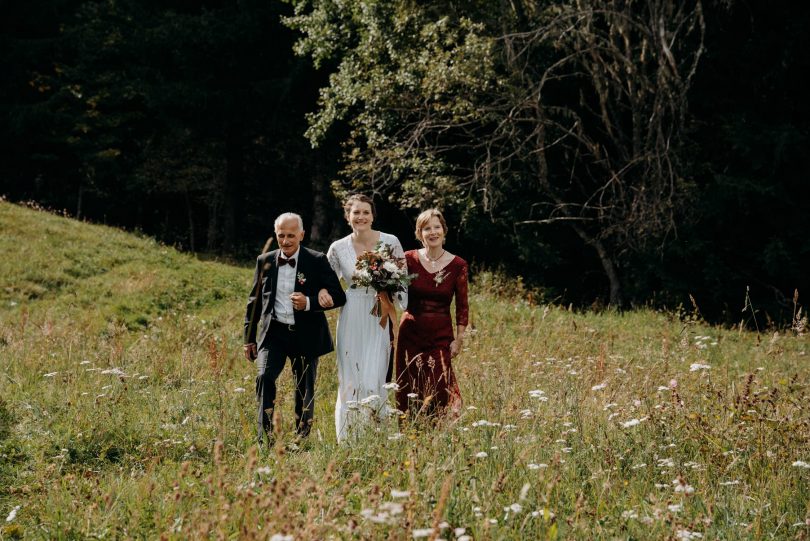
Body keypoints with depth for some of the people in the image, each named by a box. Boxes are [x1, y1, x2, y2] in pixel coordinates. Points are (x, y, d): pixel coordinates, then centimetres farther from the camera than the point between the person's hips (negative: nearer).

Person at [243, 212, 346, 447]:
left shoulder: (317, 261, -4)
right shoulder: (265, 261, 5)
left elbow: (338, 296, -6)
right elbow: (254, 301, 12)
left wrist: (309, 303, -23)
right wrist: (249, 338, 11)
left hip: (306, 335, -1)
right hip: (274, 332, 1)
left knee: (305, 390, 8)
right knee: (264, 377, -20)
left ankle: (302, 439, 24)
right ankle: (265, 436, -17)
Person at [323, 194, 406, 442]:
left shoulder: (391, 243, -3)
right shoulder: (338, 248, 1)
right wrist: (324, 294, -8)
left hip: (380, 320, -1)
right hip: (351, 320, 1)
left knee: (373, 381, -6)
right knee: (350, 382, 3)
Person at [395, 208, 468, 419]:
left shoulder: (458, 265, -1)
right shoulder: (409, 259, 0)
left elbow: (462, 306, 3)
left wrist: (459, 339, 0)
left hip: (441, 336, -1)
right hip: (411, 333, 1)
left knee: (438, 391, -6)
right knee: (409, 392, 3)